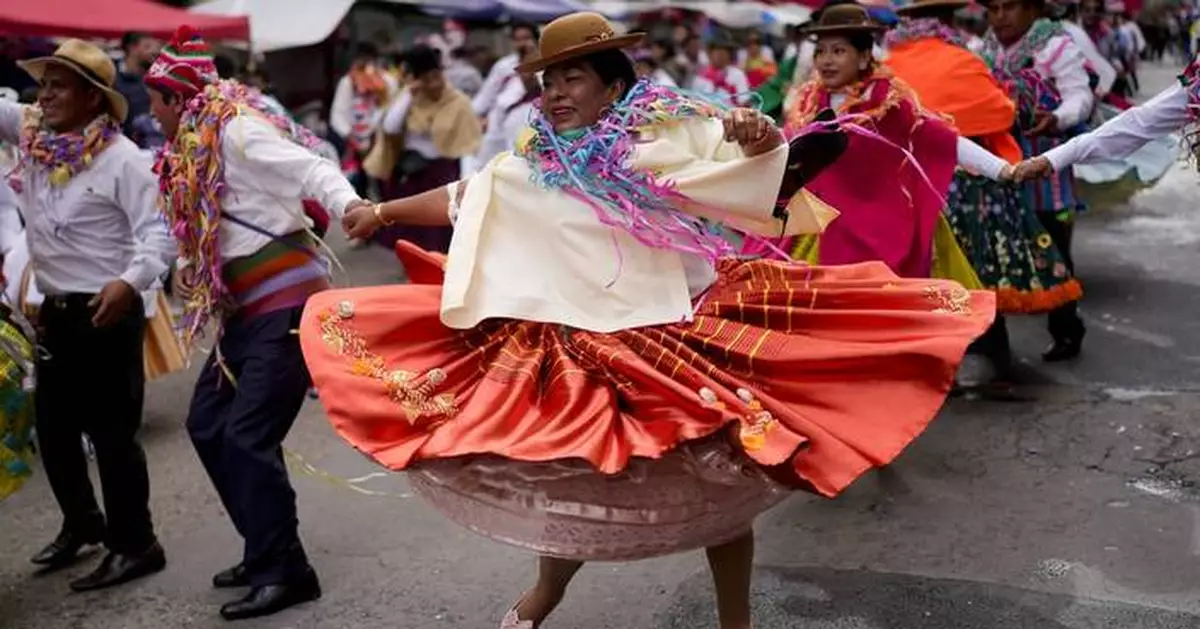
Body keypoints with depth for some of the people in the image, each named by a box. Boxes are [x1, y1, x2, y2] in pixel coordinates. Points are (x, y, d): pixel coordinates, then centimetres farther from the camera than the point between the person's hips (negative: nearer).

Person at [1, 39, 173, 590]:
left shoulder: (121, 158, -15)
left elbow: (157, 230, -20)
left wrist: (130, 281, -35)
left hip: (106, 312, -8)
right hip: (54, 312, 8)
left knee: (111, 432, -1)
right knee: (53, 426, 19)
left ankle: (135, 546, 13)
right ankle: (81, 523, 40)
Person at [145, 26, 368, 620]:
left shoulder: (236, 129, -12)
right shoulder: (188, 151, 15)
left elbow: (309, 168, -26)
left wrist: (349, 204, -43)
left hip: (287, 303, -10)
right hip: (246, 310, 10)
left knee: (248, 436, -11)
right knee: (207, 424, 13)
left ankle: (286, 571, 2)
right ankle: (266, 550, 23)